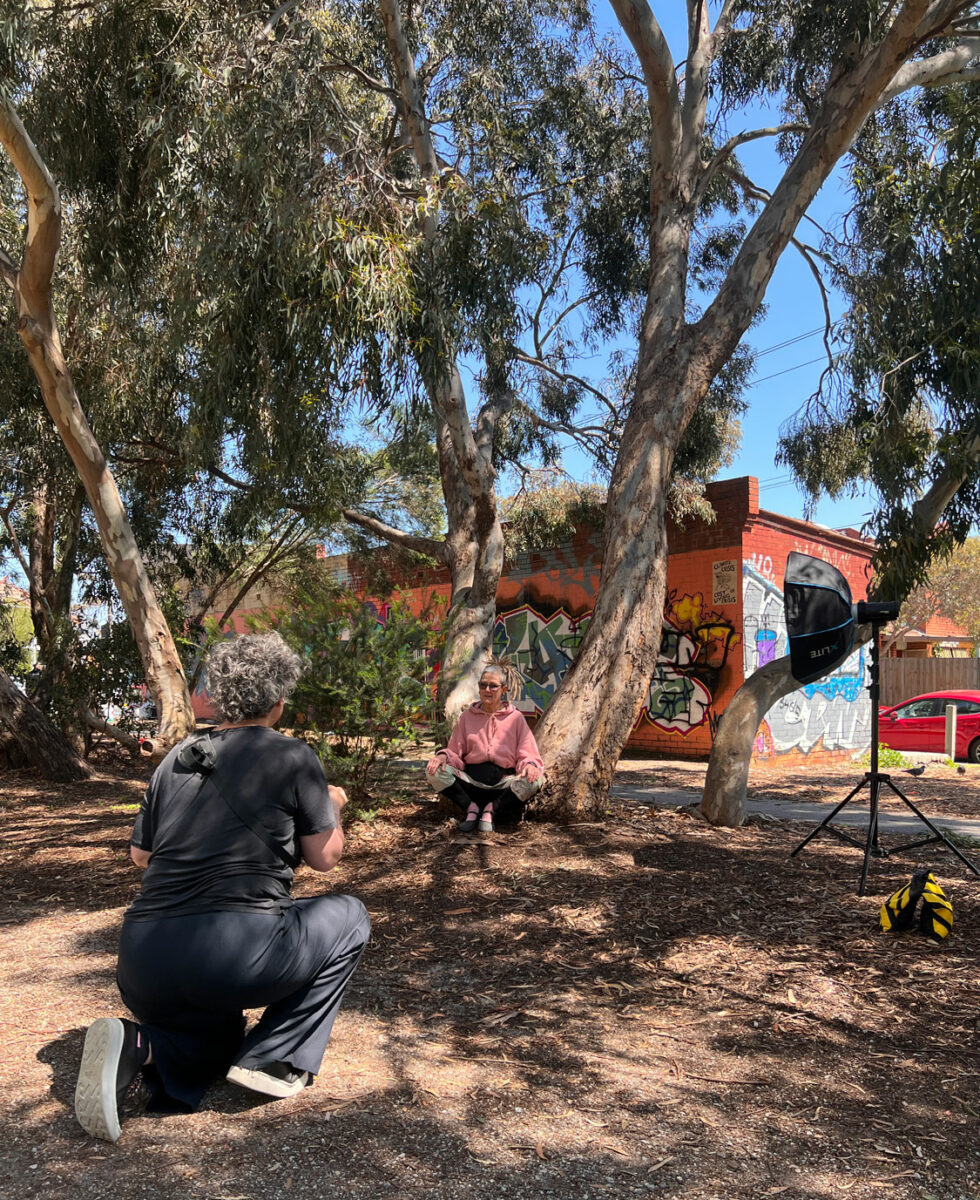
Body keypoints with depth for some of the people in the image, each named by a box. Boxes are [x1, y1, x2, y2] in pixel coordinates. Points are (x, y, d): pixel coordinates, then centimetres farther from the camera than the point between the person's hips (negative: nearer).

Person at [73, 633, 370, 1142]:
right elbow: (325, 857, 7)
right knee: (348, 915, 20)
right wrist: (331, 806, 26)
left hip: (142, 966, 6)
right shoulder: (293, 758, -2)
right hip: (236, 954, -5)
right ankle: (275, 1059, 10)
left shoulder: (175, 759, 13)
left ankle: (139, 1047, 1)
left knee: (213, 1034, 35)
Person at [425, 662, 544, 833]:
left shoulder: (515, 717, 6)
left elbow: (526, 755, 2)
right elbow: (455, 753, 10)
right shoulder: (468, 716, 12)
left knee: (534, 779, -31)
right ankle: (470, 807, -8)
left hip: (503, 782, -1)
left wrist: (530, 764, -22)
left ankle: (491, 809, -13)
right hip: (471, 779, 1)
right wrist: (443, 756, -13)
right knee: (434, 770, -23)